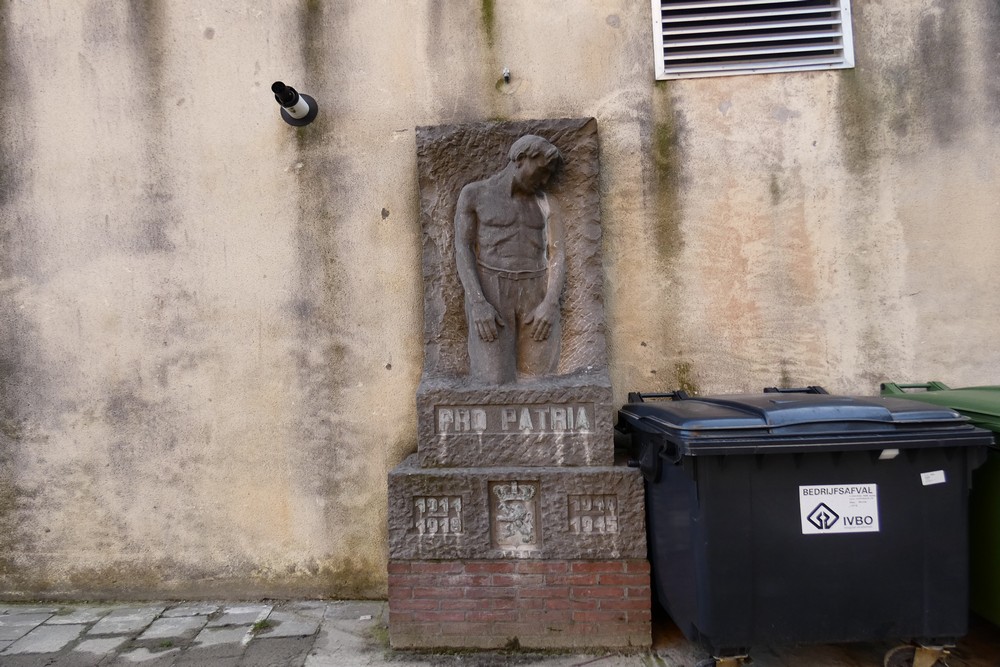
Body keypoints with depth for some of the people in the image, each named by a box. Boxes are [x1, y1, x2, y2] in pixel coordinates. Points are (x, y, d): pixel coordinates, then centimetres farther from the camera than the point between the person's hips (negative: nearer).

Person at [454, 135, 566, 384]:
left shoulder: (548, 203, 10)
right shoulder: (473, 193, 2)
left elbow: (558, 256, 0)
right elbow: (461, 250, -5)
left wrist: (551, 304, -17)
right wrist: (477, 304, -19)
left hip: (536, 296, 3)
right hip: (489, 295, -3)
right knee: (495, 385, -13)